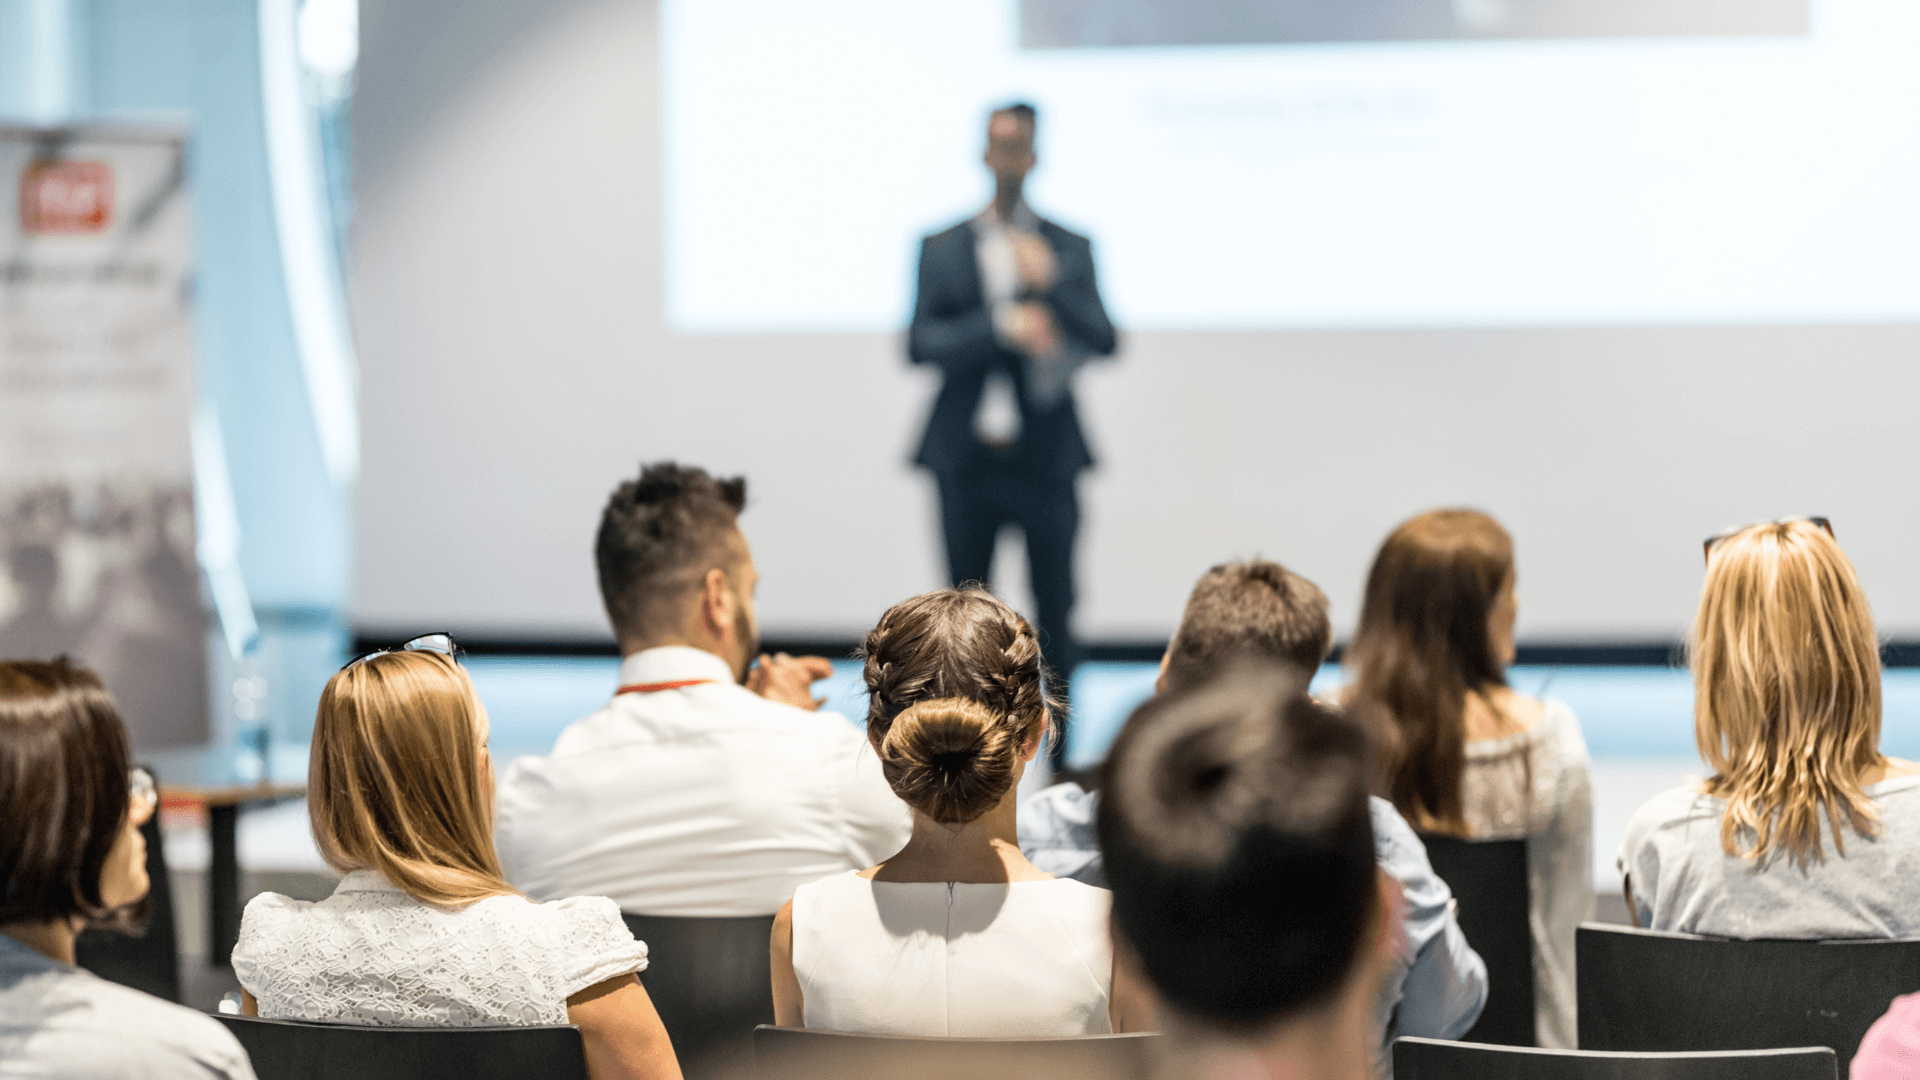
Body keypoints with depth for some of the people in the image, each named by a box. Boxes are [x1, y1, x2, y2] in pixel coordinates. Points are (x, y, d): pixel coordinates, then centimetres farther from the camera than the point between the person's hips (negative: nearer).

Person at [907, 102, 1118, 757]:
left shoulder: (1070, 250, 6)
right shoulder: (942, 249, 7)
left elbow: (1103, 342, -3)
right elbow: (919, 345, -4)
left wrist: (1049, 284, -17)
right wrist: (1001, 327, -17)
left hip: (1045, 456, -1)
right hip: (967, 455, 1)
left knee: (1055, 611, -2)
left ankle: (1057, 754, 6)